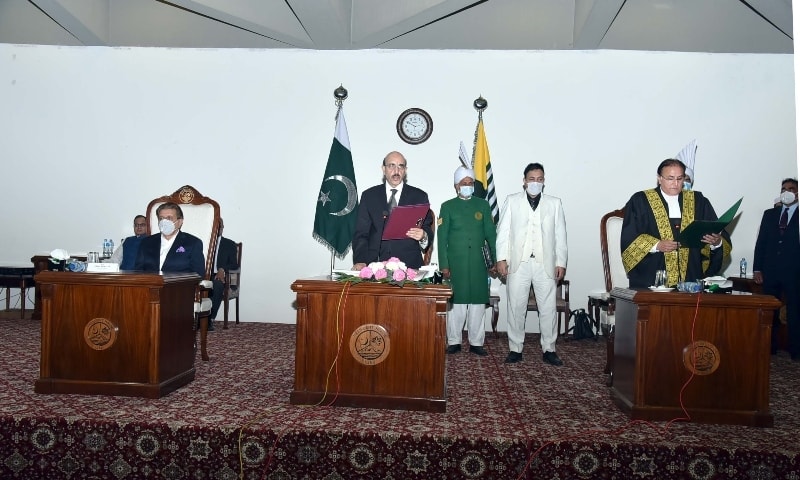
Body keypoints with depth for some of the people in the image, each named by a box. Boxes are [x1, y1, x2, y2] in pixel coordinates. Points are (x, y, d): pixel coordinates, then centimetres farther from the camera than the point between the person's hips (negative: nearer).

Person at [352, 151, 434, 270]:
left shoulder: (419, 196, 11)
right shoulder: (369, 195, 13)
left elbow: (428, 231, 10)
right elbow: (361, 233, 8)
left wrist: (423, 236, -14)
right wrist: (360, 261, -7)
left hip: (409, 265, 1)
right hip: (375, 264, 0)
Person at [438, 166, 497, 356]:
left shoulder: (483, 205, 10)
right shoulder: (447, 207, 4)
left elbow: (491, 234, 10)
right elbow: (442, 238, 1)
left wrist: (496, 260, 4)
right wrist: (443, 265, -6)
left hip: (478, 263, 2)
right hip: (455, 263, -2)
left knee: (478, 302, 5)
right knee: (456, 302, 3)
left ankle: (476, 342, 15)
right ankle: (454, 341, 14)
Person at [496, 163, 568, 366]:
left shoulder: (554, 203, 9)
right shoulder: (512, 201, 5)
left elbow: (560, 235, 7)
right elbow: (503, 231, 2)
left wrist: (561, 262, 1)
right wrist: (501, 258, -5)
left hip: (545, 263, 1)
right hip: (518, 263, -1)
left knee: (548, 308, 4)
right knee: (516, 307, 5)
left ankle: (549, 349, 15)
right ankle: (515, 349, 14)